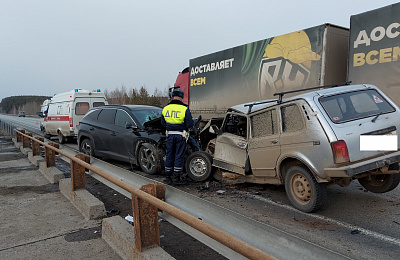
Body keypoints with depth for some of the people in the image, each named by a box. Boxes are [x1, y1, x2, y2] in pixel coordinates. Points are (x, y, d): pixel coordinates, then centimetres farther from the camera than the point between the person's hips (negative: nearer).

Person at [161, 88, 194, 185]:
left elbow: (163, 123, 11)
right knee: (179, 156, 3)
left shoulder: (165, 108, 3)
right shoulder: (184, 109, -11)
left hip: (170, 135, 4)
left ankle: (168, 177, 20)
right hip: (180, 135, -4)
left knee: (169, 155, 12)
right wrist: (184, 126, 7)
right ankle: (176, 178, 8)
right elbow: (190, 124, -13)